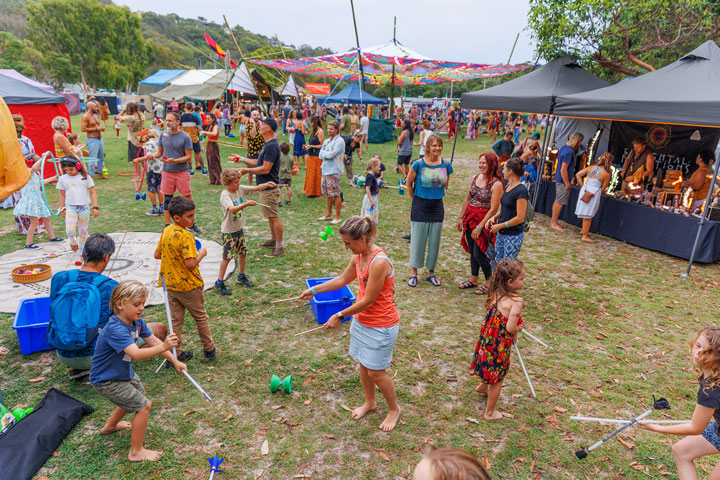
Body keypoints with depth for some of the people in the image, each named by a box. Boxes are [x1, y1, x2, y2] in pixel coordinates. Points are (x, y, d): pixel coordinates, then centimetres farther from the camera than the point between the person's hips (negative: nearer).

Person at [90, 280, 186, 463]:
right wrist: (163, 347, -60)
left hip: (124, 372, 10)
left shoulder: (137, 321, -9)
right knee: (144, 406, -8)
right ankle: (136, 452, 9)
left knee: (138, 395, 31)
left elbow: (153, 341, -4)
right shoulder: (116, 330, -37)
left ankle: (110, 426, 55)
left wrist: (175, 361, -8)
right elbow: (136, 354, -48)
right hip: (106, 381, -9)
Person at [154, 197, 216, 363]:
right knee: (201, 317, 13)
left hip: (171, 285, 6)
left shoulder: (166, 231, 1)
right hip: (189, 286, -6)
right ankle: (209, 349, 27)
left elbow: (157, 254, 11)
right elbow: (190, 264, -28)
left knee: (175, 320, 15)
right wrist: (201, 254, -11)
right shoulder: (186, 236, -23)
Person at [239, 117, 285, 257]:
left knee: (274, 217, -6)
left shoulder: (272, 146, -20)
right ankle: (273, 240, 35)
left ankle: (279, 247, -1)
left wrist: (246, 170, -17)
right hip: (265, 186, 11)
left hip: (269, 188, -11)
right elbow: (260, 163, 19)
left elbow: (265, 169, -24)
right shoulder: (267, 145, 14)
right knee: (270, 216, 21)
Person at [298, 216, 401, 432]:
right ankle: (369, 402, 44)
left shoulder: (379, 262, -30)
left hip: (380, 326, -8)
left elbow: (368, 300, -24)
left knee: (375, 371, 5)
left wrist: (340, 316, -14)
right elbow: (343, 279, 15)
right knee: (363, 364, 20)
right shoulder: (359, 256, -2)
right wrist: (314, 289, 13)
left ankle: (394, 409, 30)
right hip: (361, 320, 8)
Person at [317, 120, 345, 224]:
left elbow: (331, 155, -18)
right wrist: (329, 153, -7)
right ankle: (329, 214, 25)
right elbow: (320, 155, 7)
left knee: (336, 194, -3)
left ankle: (337, 217, 5)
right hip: (325, 170, 8)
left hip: (334, 171, -8)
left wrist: (325, 153, -1)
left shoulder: (340, 141, -9)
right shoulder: (326, 141, 16)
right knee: (328, 193, 14)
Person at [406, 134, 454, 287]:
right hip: (420, 207, -3)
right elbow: (409, 183, 3)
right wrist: (415, 200, 9)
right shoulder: (419, 164, -10)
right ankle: (414, 273, 19)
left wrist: (436, 196, 10)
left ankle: (431, 273, 25)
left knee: (434, 242, 9)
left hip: (437, 207, 3)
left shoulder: (446, 165, -1)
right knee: (417, 240, 5)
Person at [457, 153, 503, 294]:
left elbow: (493, 209, -18)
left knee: (479, 254, -4)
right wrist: (461, 217, 13)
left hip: (484, 220, -6)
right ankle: (473, 279, 30)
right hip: (470, 218, 6)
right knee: (472, 252, 15)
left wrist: (479, 227, -19)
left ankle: (489, 282, 16)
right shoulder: (475, 178, 6)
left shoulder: (496, 184, -16)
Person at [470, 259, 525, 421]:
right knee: (498, 379, 16)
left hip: (487, 339, 7)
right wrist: (517, 331, -6)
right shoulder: (516, 301, -26)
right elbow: (510, 328, -30)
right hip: (500, 345, -7)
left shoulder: (495, 293, -4)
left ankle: (483, 387, 62)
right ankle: (489, 413, 33)